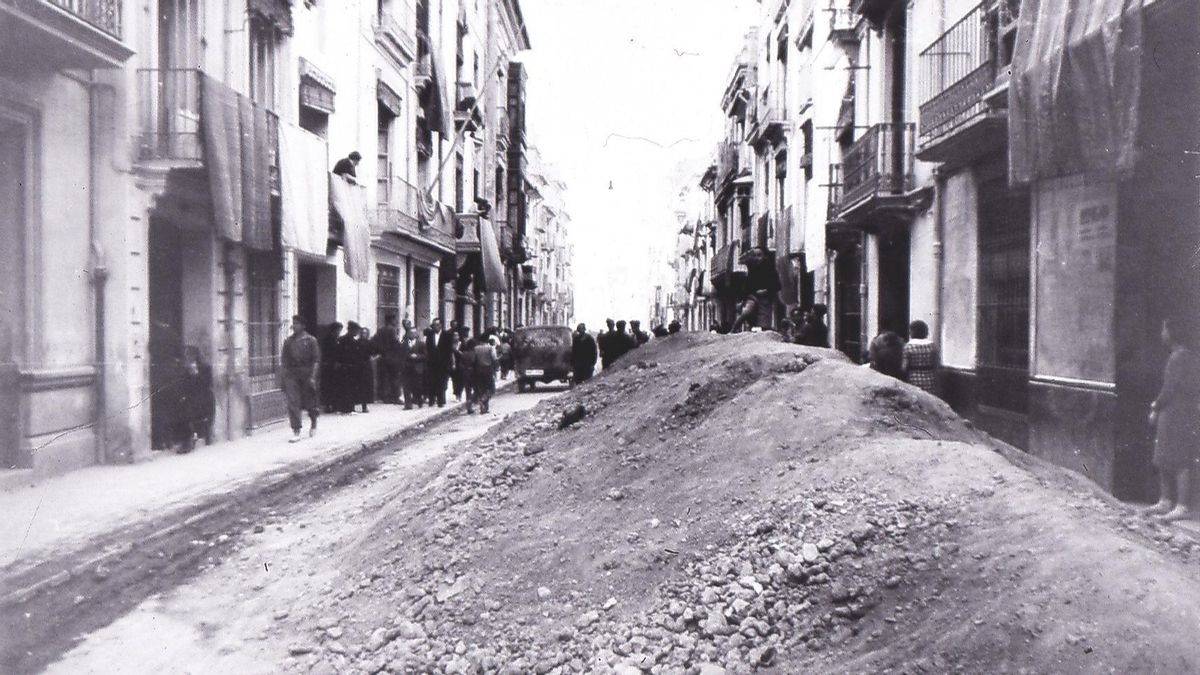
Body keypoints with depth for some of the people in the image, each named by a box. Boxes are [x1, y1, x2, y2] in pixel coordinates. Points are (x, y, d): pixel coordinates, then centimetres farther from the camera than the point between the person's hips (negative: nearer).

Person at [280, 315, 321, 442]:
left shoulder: (310, 340, 0)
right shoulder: (288, 341, 10)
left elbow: (316, 360, -3)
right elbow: (283, 361, 12)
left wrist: (313, 377, -12)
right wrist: (282, 378, 7)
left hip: (306, 374, -2)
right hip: (291, 375, 2)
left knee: (309, 403, 8)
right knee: (292, 403, -7)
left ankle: (313, 423, 35)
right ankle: (296, 432, -6)